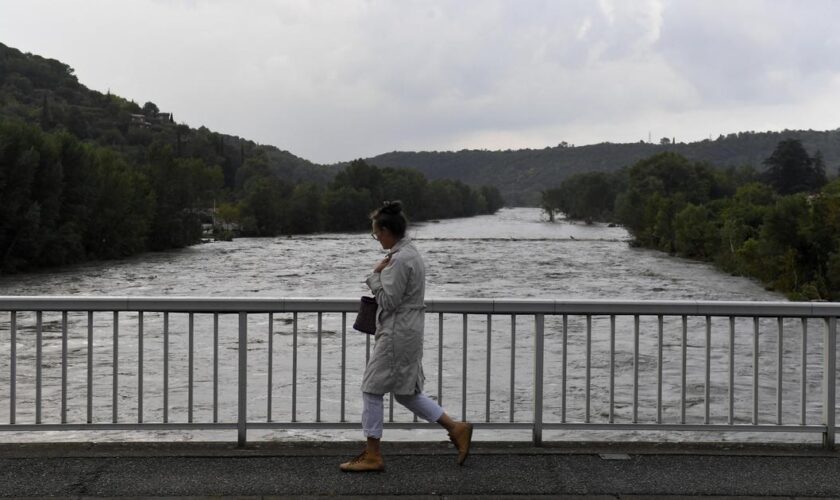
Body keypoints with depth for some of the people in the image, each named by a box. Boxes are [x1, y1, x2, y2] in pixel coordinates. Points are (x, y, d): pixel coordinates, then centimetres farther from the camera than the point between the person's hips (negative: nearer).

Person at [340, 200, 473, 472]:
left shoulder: (400, 259, -19)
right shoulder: (410, 252, 13)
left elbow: (388, 301, -19)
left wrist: (375, 275, -8)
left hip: (396, 335, -10)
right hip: (408, 331, 10)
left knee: (372, 389, -1)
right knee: (406, 392, 16)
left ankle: (372, 456, 7)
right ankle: (456, 428, 16)